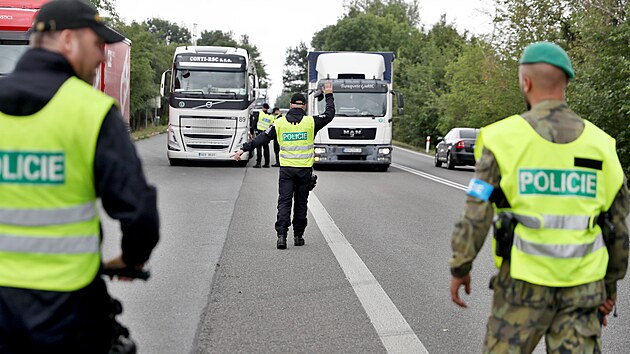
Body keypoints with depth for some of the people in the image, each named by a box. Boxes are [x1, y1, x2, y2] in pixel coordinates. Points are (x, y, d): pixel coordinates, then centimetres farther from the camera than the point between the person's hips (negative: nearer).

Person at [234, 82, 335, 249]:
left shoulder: (280, 122, 0)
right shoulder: (310, 122, -3)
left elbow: (262, 138, 3)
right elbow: (329, 114, 11)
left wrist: (244, 149, 10)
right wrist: (329, 95, 25)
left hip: (286, 169, 0)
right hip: (304, 169, 0)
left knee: (284, 202, 0)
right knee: (301, 203, 11)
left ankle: (281, 235, -13)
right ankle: (298, 236, 18)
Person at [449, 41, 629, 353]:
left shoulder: (504, 138, -9)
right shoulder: (599, 144, 2)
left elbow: (475, 216, -10)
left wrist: (459, 269, 3)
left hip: (525, 282, -2)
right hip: (581, 287, 3)